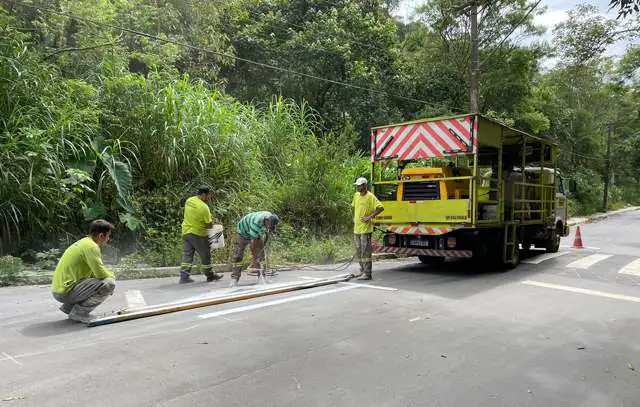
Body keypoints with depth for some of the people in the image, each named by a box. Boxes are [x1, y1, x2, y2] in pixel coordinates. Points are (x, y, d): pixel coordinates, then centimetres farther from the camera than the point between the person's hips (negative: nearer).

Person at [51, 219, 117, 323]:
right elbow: (100, 273, -19)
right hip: (66, 292, -10)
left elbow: (94, 271, 23)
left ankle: (68, 307, 17)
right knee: (109, 283, -17)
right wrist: (112, 276, 2)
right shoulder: (91, 246, -15)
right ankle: (79, 312, -8)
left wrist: (108, 274, 10)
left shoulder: (83, 242, 15)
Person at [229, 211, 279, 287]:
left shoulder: (271, 219, -21)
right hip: (243, 232, -6)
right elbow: (253, 241, -36)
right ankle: (234, 279, -7)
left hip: (256, 233, 6)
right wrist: (254, 257, -29)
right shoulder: (256, 222, -42)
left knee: (261, 254, -1)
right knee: (237, 255, -10)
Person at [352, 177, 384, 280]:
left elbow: (380, 208, -17)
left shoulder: (370, 196, -11)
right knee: (359, 251, 14)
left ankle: (367, 274, -2)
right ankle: (362, 271, 25)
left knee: (365, 252, -6)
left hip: (365, 228, -8)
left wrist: (370, 217, -18)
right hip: (356, 228, 8)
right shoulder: (356, 195, 11)